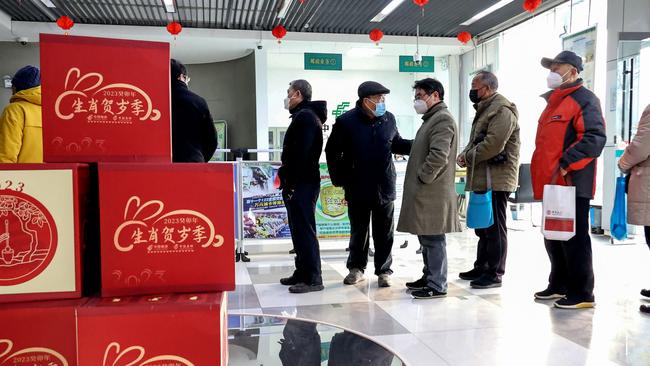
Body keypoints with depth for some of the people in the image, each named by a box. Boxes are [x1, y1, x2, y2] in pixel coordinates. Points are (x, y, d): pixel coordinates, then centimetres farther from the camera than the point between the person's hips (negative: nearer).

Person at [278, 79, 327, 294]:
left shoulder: (305, 116, -12)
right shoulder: (306, 115, 21)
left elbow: (300, 154, -21)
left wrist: (290, 182, -22)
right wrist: (286, 173, 15)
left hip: (301, 185, -11)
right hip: (301, 183, 11)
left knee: (304, 230, -7)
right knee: (299, 230, 14)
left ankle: (312, 278, -2)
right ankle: (303, 273, 23)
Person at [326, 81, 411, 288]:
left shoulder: (389, 119, 1)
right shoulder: (346, 121, -9)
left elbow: (396, 144, 15)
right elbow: (332, 152, -2)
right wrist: (339, 180, -3)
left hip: (384, 187, 2)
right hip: (357, 188, -2)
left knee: (384, 232, 9)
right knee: (358, 230, 12)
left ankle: (383, 270, 23)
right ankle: (356, 268, 28)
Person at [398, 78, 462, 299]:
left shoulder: (443, 119, -11)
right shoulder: (431, 119, 21)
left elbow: (438, 156, -22)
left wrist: (422, 178, -15)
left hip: (432, 192, -10)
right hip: (424, 190, 10)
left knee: (433, 239, -5)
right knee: (426, 237, 17)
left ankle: (437, 286, 2)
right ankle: (429, 277, 28)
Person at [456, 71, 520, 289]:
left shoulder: (502, 110, -13)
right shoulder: (485, 109, 20)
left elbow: (493, 144, -24)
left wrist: (467, 157, -12)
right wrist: (465, 154, 3)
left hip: (496, 180, -10)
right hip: (483, 179, 10)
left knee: (494, 228, -3)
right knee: (483, 225, 17)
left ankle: (495, 273, 6)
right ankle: (481, 267, 28)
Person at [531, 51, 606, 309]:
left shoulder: (584, 99, -8)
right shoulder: (555, 101, 21)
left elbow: (595, 138, -20)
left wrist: (566, 163, -24)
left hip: (571, 184, -9)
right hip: (552, 184, 9)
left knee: (574, 239, -4)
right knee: (553, 237, 15)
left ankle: (582, 294, 6)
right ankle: (559, 285, 28)